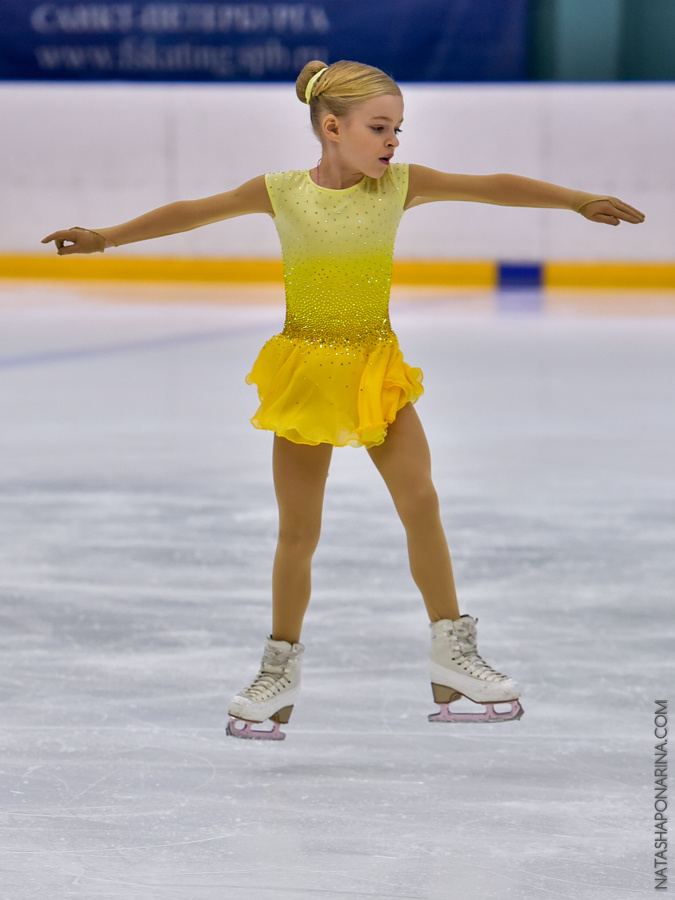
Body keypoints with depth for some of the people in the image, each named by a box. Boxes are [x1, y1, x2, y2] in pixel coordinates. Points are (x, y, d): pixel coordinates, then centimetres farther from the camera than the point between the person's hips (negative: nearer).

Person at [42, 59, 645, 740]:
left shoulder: (400, 184, -3)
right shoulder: (282, 193, -6)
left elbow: (492, 188, -3)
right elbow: (192, 212, 1)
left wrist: (577, 200, -6)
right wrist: (106, 237, 2)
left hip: (377, 367, 1)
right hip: (305, 370, -1)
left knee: (421, 504, -8)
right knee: (298, 529, 3)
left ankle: (451, 650, 4)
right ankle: (281, 668, 17)